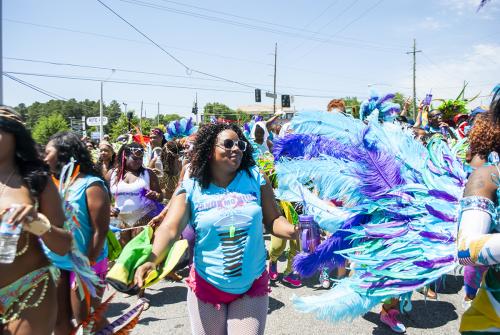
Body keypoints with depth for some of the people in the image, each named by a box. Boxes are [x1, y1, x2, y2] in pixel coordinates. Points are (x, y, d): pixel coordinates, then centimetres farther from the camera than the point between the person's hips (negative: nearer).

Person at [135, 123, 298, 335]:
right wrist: (152, 259, -38)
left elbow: (273, 220, -1)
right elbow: (170, 228, -20)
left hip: (252, 287, 1)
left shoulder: (256, 179, -5)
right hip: (206, 286, 0)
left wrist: (294, 232, -22)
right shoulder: (191, 189, -9)